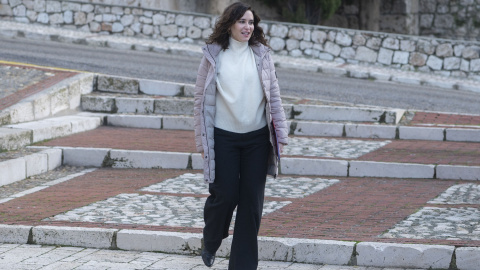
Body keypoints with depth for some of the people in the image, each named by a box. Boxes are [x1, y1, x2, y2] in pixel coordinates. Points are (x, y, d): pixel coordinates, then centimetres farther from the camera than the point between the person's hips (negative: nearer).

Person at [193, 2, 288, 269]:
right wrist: (202, 140, -1)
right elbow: (202, 99, 1)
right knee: (225, 196, -1)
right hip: (224, 138, -2)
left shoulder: (262, 55, 4)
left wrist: (280, 134, 1)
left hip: (257, 137, 2)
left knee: (252, 202, 2)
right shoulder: (213, 57, -1)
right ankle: (211, 243, 30)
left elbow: (274, 96, 5)